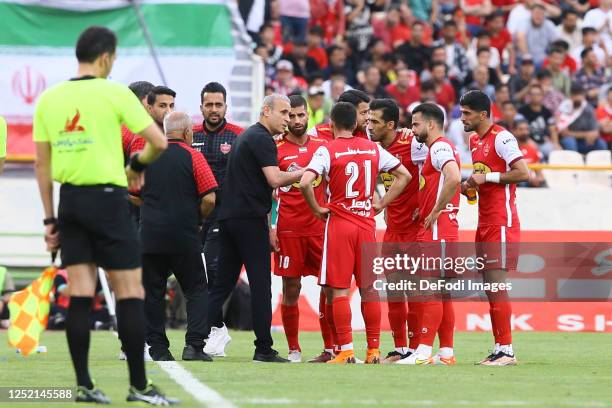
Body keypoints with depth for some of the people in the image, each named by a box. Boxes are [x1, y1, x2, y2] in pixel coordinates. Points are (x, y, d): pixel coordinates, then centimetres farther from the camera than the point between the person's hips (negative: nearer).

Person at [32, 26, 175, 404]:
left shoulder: (49, 99, 7)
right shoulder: (115, 93, -7)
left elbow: (42, 164, 10)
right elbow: (159, 142, -7)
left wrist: (49, 218, 15)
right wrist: (138, 165, 13)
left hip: (70, 201, 5)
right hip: (107, 198, -5)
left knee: (80, 295, 6)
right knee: (130, 292, 0)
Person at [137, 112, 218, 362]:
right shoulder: (192, 156, -4)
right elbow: (209, 199, -9)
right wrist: (197, 219, 9)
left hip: (150, 235, 3)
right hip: (184, 238, -2)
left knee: (153, 293, 9)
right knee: (196, 290, 7)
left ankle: (158, 348, 5)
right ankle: (194, 345, -5)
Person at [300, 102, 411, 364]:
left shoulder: (327, 150, -7)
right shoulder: (373, 148, 6)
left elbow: (305, 182, -20)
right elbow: (404, 175, 10)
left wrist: (318, 210, -6)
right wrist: (381, 205, 10)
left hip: (339, 224, -4)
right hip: (367, 223, 4)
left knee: (339, 290, -1)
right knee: (368, 289, 9)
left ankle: (346, 351, -6)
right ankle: (374, 350, 10)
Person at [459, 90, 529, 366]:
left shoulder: (501, 138, -12)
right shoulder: (474, 141, 16)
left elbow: (523, 173, -18)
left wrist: (486, 177, -17)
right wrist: (470, 185, 8)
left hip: (501, 223, -9)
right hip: (485, 223, 9)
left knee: (496, 284, -11)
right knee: (489, 287, 8)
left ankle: (507, 351, -10)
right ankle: (498, 348, 11)